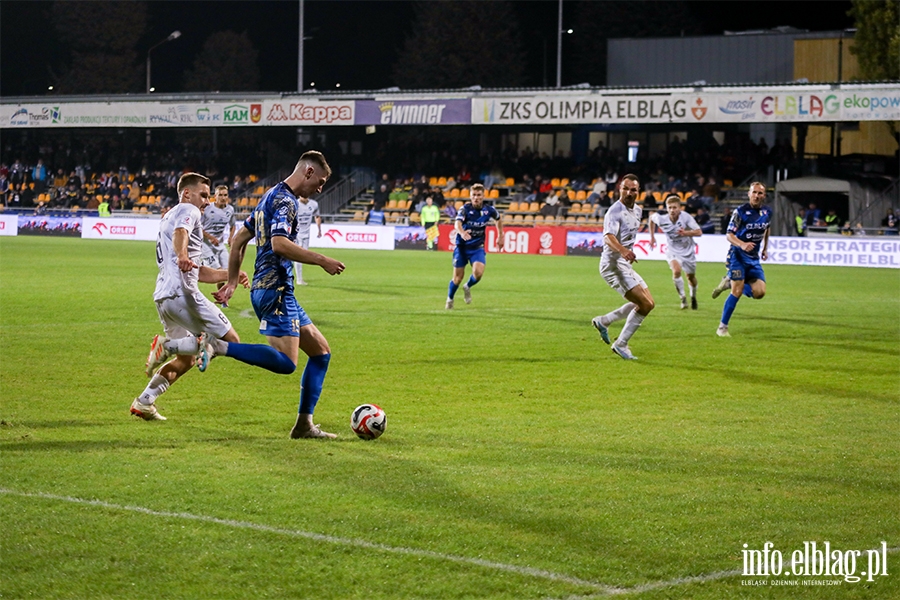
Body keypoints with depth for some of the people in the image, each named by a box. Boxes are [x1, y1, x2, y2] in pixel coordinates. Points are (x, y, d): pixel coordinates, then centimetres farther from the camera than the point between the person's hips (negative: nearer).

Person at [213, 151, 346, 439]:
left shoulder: (272, 197, 21)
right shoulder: (285, 200, -10)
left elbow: (239, 239, 25)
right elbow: (279, 243, -25)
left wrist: (232, 282, 26)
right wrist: (322, 261, -22)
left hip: (273, 290, 11)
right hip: (275, 289, -11)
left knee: (321, 351, 11)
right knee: (286, 362, -22)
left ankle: (304, 425, 9)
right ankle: (218, 345, -20)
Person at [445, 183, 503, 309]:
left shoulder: (489, 210, -8)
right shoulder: (465, 209, -18)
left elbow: (498, 219, 16)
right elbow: (457, 223, -37)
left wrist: (500, 236, 16)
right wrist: (462, 233, -58)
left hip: (477, 247, 2)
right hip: (461, 246, -2)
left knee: (478, 272, -20)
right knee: (458, 277, 3)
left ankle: (467, 287, 14)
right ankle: (450, 299, 31)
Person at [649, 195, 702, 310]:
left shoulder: (686, 217, -24)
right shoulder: (662, 219, -19)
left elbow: (699, 232, -27)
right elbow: (651, 217, 5)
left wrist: (686, 233, -46)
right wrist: (652, 236, 7)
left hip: (688, 251, 0)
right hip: (673, 251, 0)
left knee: (691, 276, 15)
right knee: (676, 271, -28)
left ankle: (693, 297, 45)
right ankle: (682, 298, -9)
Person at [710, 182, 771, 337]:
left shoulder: (767, 212, 4)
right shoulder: (740, 211, -12)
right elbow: (729, 234, -14)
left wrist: (765, 248, 22)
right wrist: (742, 244, -31)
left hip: (754, 258, 5)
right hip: (738, 255, -5)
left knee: (759, 292, -9)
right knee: (737, 291, -16)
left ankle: (729, 282, 16)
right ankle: (722, 327, -5)